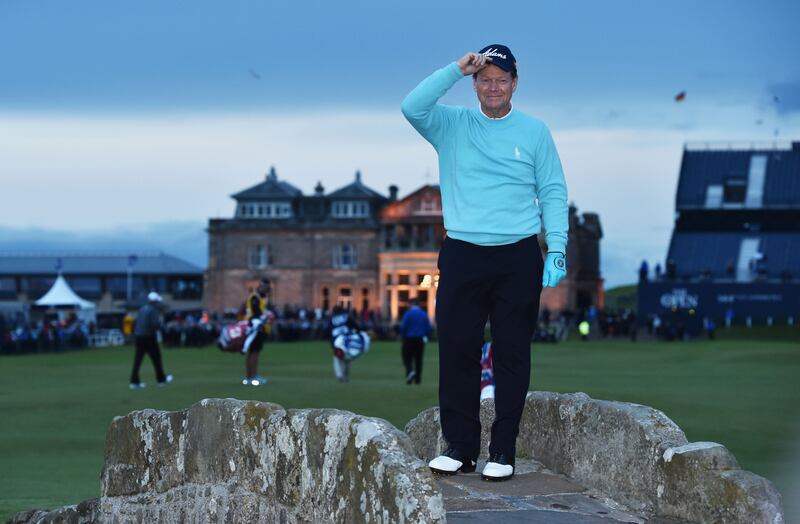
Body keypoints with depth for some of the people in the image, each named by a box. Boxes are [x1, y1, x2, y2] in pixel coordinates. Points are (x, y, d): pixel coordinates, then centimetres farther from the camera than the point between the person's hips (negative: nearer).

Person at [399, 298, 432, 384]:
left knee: (407, 358, 2)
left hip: (409, 339, -4)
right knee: (418, 359, 9)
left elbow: (403, 327, -11)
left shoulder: (408, 314, -9)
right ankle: (418, 379, 9)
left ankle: (410, 371, -25)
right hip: (420, 340, 4)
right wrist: (425, 337, 16)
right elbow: (428, 328, 3)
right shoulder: (424, 314, 3)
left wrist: (402, 337, 4)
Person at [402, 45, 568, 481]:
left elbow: (553, 194, 6)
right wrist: (457, 69, -14)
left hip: (519, 258, 0)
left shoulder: (535, 132, 7)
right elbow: (412, 107, -12)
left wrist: (557, 249, -4)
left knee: (512, 354, 1)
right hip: (462, 255, 1)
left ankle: (503, 451, 7)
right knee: (456, 351, -1)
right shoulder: (451, 125, 7)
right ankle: (460, 446, 9)